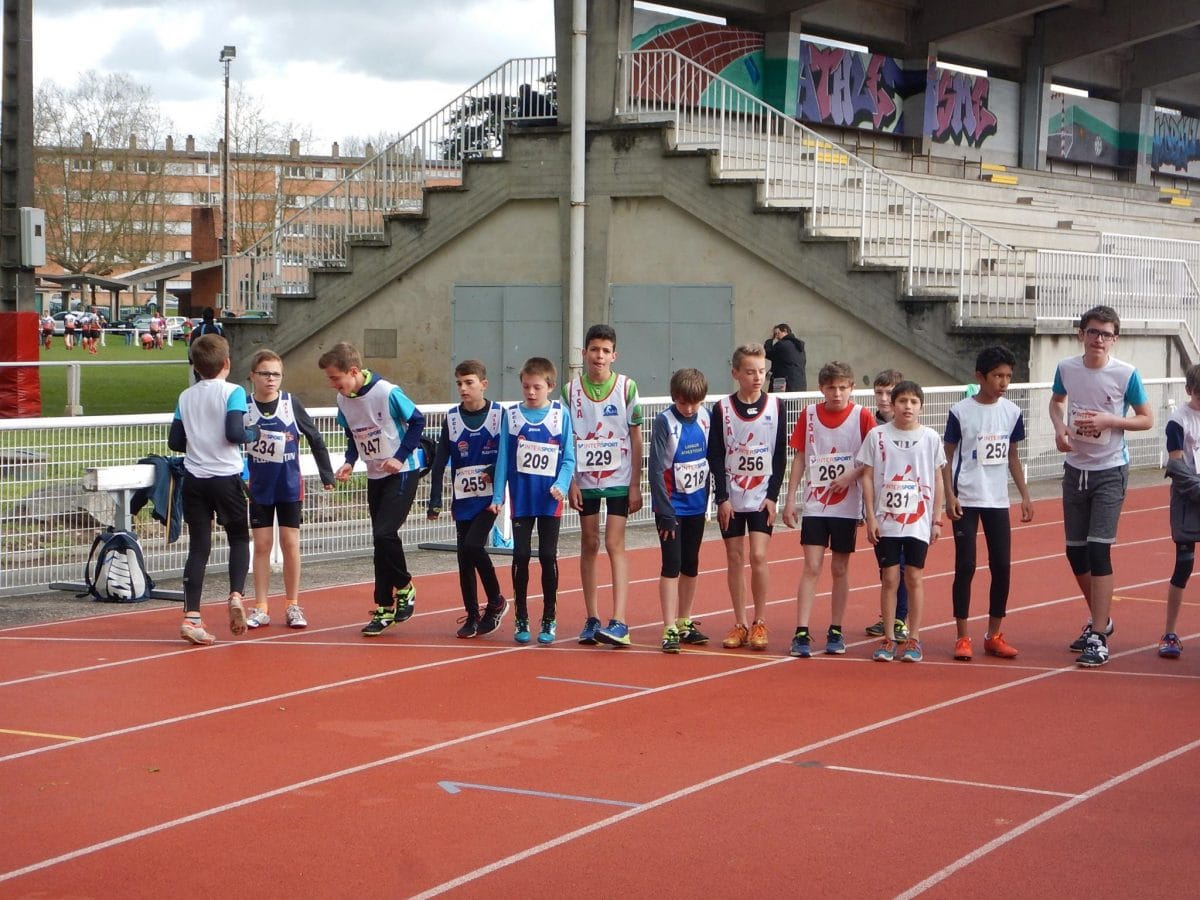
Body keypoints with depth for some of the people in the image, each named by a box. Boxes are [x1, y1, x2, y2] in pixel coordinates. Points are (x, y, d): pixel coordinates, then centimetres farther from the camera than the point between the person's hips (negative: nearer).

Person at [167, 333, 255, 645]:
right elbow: (235, 433, -17)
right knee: (239, 538, 14)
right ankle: (236, 594, -9)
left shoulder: (185, 397, 7)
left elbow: (175, 441, 6)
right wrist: (252, 434, 3)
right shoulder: (233, 392, -7)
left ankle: (191, 616, -4)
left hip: (194, 479, 4)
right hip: (226, 477, -4)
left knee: (198, 546, 4)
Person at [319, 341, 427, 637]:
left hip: (402, 472, -7)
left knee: (384, 533, -19)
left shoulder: (387, 393, -21)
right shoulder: (343, 400, 0)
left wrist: (400, 457, -16)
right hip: (375, 476, 7)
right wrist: (349, 462, -2)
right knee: (382, 538, 8)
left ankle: (404, 587, 4)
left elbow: (417, 421, -11)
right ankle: (385, 608, 14)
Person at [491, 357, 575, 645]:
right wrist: (497, 496, 1)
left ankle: (549, 620, 14)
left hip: (550, 501, -1)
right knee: (521, 556, 2)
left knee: (548, 557, 3)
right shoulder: (512, 415, 2)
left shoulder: (561, 415, -1)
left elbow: (568, 458, 0)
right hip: (521, 499, 1)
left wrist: (561, 486, -16)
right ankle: (521, 619, 13)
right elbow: (504, 458, 4)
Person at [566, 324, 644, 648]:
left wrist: (635, 485, -4)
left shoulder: (627, 387, -4)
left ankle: (619, 623, -14)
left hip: (619, 479, -2)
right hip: (585, 480, 2)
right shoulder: (571, 389, 0)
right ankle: (592, 619, 16)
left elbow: (636, 439, -1)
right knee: (589, 544, 8)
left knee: (614, 544, -10)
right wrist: (570, 481, -2)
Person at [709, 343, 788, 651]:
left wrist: (773, 496, -5)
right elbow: (715, 456, -1)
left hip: (762, 498, -1)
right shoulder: (722, 409, -1)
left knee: (758, 557, -9)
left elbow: (780, 455, 2)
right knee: (735, 559, 3)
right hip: (730, 498, 1)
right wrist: (722, 497, -7)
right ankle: (740, 624, 11)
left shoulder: (775, 407, 1)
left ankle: (760, 623, 2)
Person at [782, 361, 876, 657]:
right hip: (814, 505, 0)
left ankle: (835, 632, 18)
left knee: (840, 569, 8)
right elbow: (800, 458, 6)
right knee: (812, 567, -7)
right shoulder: (809, 414, 2)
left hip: (847, 506, 0)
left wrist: (850, 476, -18)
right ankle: (801, 634, -7)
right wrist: (790, 500, 2)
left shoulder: (862, 416, -4)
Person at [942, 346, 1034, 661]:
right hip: (965, 501, -4)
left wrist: (1025, 496, 10)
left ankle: (994, 635, 14)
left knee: (1002, 566, 3)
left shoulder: (1012, 412, 5)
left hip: (998, 501, 4)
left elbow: (1012, 457, 14)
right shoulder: (961, 411, -6)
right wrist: (949, 496, -11)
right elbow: (947, 456, -2)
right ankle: (963, 637, 4)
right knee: (965, 566, -4)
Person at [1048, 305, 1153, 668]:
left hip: (1110, 471, -5)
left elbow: (1147, 419, -4)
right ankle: (1099, 619, 33)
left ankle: (1099, 639, -9)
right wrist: (1059, 428, -2)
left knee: (1099, 549, -13)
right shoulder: (1066, 368, -1)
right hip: (1075, 468, 5)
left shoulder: (1126, 374, -12)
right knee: (1075, 551, 11)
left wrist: (1108, 421, -19)